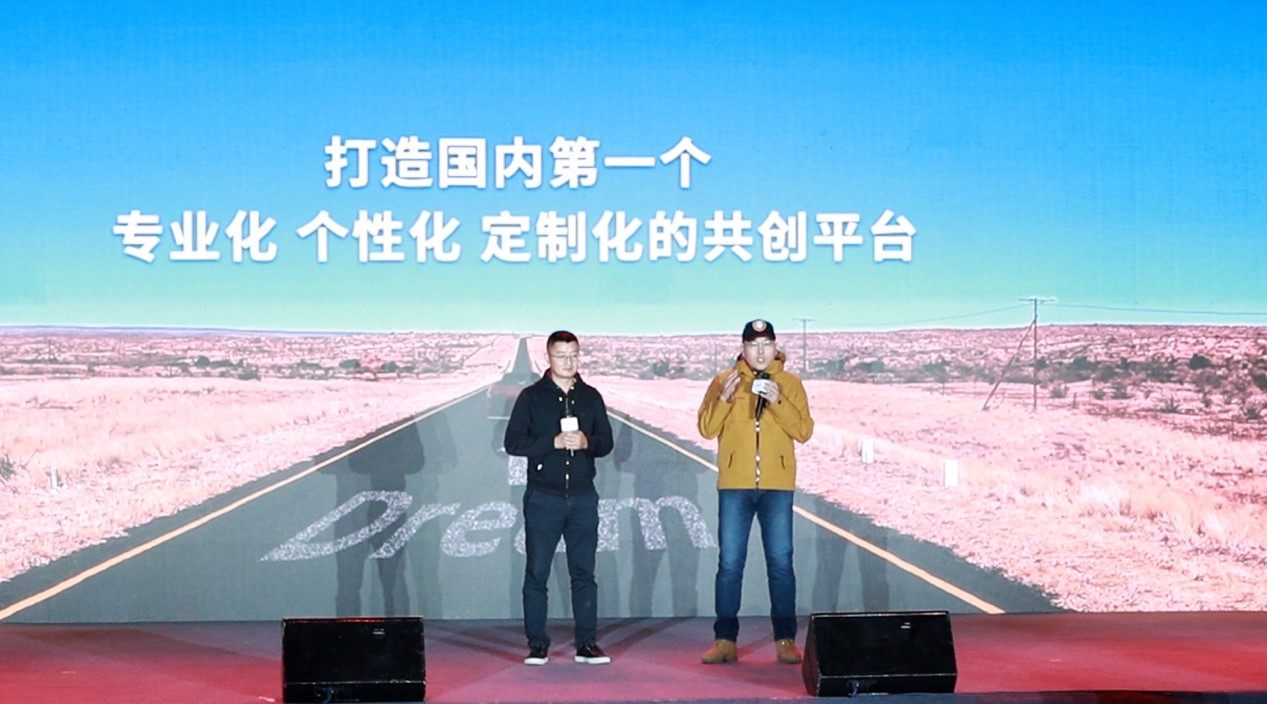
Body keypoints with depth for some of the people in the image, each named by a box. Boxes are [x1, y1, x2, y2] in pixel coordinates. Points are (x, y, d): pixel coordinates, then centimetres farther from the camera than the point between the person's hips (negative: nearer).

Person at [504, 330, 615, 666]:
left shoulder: (591, 397, 10)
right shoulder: (531, 397, 2)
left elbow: (606, 443, 10)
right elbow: (513, 442, -5)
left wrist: (586, 442, -12)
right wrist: (553, 442, -17)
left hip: (583, 497, 2)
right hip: (543, 497, -2)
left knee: (584, 572, 4)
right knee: (536, 572, 0)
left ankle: (587, 643, 8)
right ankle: (537, 645, 6)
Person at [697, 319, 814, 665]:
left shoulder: (789, 383, 7)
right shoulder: (724, 381, 7)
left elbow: (804, 431, -2)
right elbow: (706, 428, 1)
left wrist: (778, 402, -15)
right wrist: (724, 399, -14)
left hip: (777, 486, 0)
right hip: (734, 485, 0)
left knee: (781, 563, 0)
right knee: (729, 563, 1)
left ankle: (785, 640, 6)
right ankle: (725, 640, 6)